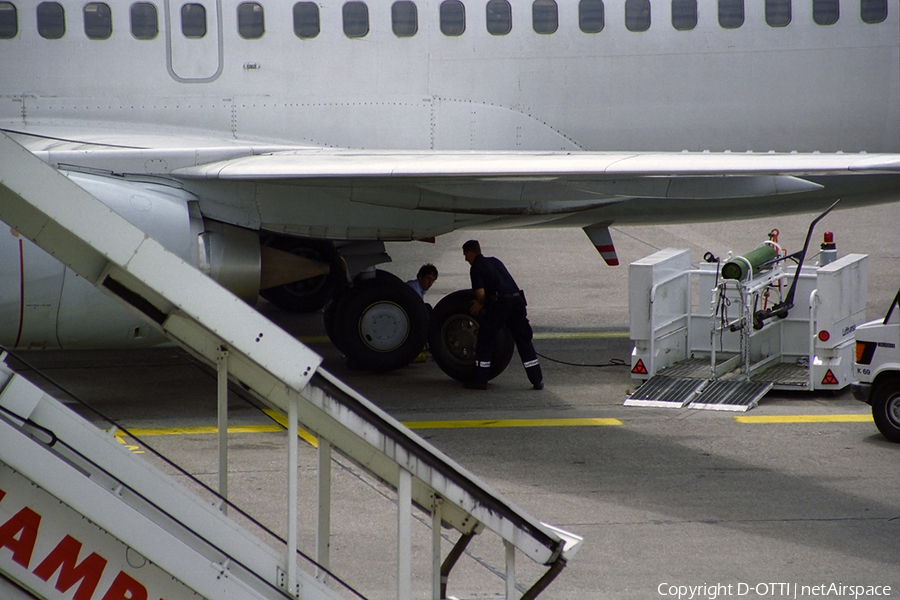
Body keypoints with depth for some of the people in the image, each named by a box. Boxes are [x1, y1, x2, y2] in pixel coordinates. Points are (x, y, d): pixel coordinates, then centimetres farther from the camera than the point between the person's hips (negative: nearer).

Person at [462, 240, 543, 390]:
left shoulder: (476, 268, 2)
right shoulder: (495, 261, 26)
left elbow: (480, 293, -8)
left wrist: (481, 303, 14)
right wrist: (482, 302, 28)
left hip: (500, 303, -7)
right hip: (517, 298, 7)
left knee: (485, 340, 6)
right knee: (524, 340, 12)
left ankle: (480, 380, 7)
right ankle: (537, 380, 9)